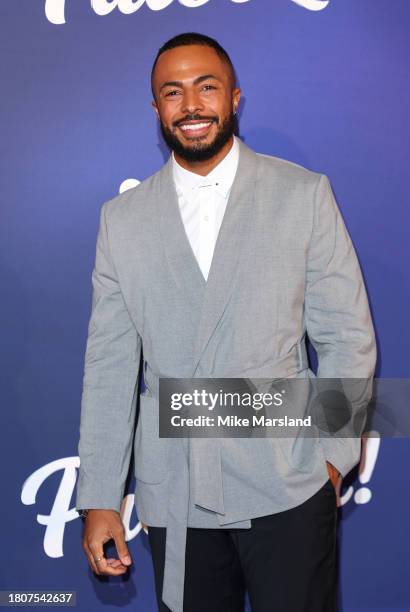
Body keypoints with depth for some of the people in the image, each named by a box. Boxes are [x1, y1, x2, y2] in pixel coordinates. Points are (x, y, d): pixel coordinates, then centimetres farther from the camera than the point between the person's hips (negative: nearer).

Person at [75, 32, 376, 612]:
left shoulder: (305, 194, 0)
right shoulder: (122, 218, 5)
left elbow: (348, 336, 2)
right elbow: (109, 365, 4)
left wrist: (332, 455, -5)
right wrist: (99, 498, 2)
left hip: (287, 488, -1)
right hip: (174, 497, 2)